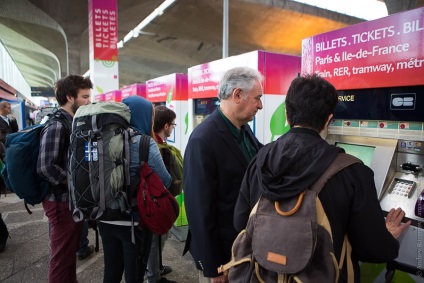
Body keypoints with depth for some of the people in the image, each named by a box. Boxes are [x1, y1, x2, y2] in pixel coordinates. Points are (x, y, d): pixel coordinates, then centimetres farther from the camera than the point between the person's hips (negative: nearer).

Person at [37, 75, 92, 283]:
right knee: (62, 257, 7)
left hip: (73, 199, 9)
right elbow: (46, 167, -28)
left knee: (70, 252, 22)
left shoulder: (72, 122, 10)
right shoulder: (57, 125, -19)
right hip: (62, 202, -9)